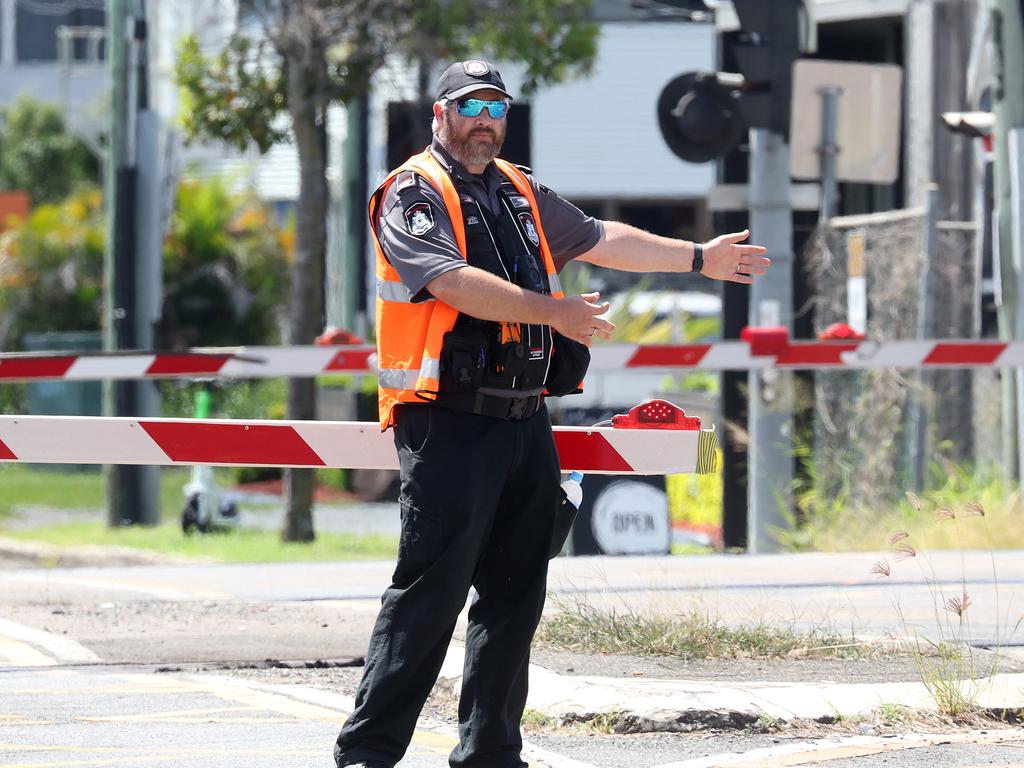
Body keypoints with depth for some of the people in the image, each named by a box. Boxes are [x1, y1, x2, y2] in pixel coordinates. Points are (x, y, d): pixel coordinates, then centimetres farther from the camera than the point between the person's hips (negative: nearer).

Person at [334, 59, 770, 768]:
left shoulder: (522, 193, 19)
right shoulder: (414, 193, -5)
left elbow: (600, 238, 31)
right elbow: (455, 282, -20)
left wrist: (700, 258, 33)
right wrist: (554, 311, -27)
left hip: (524, 422, 8)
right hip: (449, 424, -8)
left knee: (516, 594, 9)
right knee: (430, 590, -12)